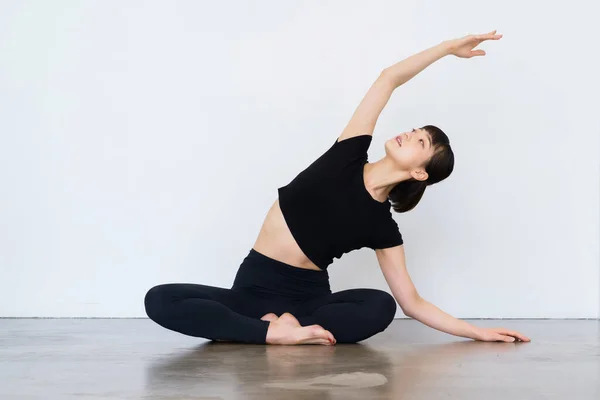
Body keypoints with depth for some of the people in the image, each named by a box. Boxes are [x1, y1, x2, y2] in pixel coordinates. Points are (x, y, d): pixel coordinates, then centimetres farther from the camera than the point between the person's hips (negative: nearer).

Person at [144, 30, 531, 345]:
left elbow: (412, 302, 1)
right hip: (254, 286, 2)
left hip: (309, 295, -1)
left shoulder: (383, 226, -2)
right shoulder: (349, 156, 0)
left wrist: (477, 331, -5)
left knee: (380, 306, -33)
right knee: (160, 300, -25)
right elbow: (389, 78, 2)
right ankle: (276, 329, -27)